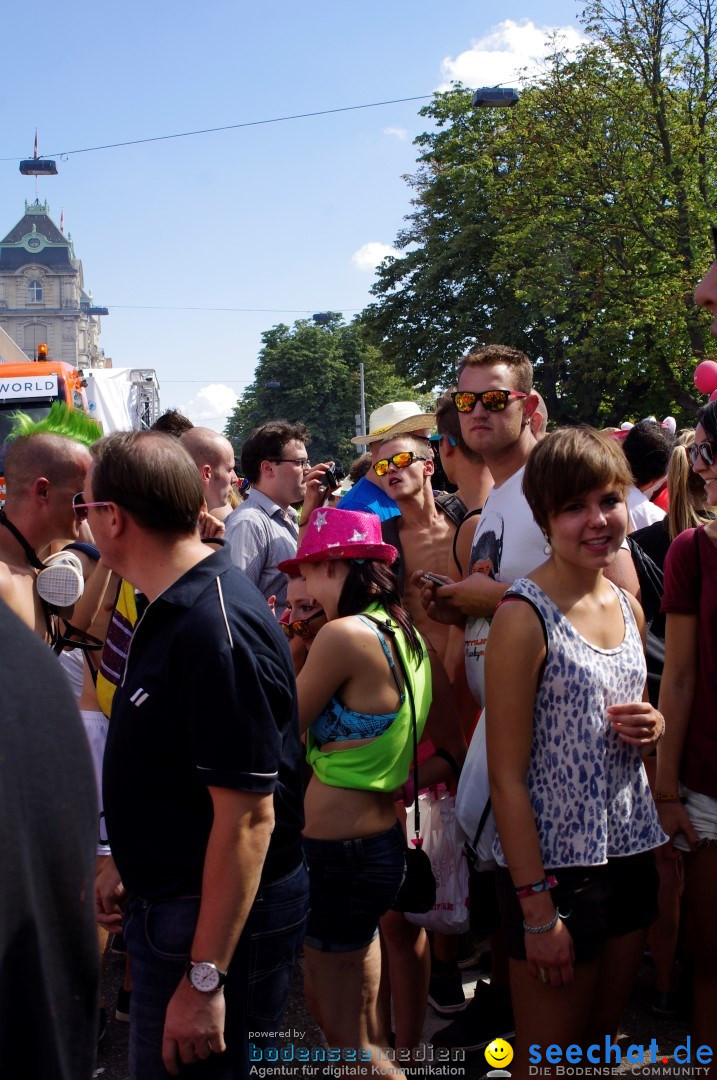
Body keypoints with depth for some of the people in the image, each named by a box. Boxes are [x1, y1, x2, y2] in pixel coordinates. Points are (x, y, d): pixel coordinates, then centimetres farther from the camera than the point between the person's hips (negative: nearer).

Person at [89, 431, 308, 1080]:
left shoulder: (215, 629, -27)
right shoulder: (173, 611, 6)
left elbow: (248, 817, -27)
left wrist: (204, 979, -25)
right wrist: (135, 872, 21)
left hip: (217, 920, -10)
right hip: (167, 900, 10)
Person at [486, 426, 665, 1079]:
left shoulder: (628, 608, 6)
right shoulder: (525, 616, -16)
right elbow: (507, 776, -16)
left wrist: (652, 725, -3)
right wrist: (537, 909, -17)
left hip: (630, 852, 7)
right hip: (554, 863, -7)